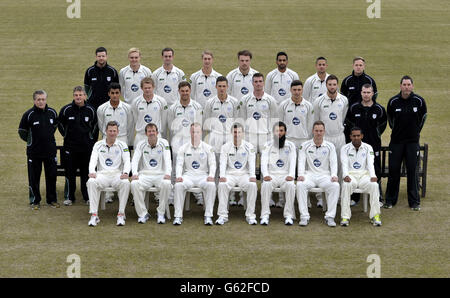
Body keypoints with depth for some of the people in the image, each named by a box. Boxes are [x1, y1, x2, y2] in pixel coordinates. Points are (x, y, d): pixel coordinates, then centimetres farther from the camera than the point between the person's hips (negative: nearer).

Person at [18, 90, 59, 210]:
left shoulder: (52, 112, -1)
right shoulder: (28, 114, -12)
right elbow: (22, 131, -1)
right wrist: (30, 141, 2)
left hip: (50, 150, 3)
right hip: (34, 151, -3)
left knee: (52, 175, 9)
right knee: (34, 177, 3)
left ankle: (52, 199, 22)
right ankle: (35, 201, 14)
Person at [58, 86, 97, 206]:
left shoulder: (90, 110, -1)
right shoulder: (66, 110, -4)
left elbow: (94, 125, 16)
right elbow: (60, 125, 10)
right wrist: (67, 136, 9)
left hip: (87, 146, 1)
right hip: (70, 146, 0)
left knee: (87, 172, 4)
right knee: (70, 172, 3)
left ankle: (88, 197, 14)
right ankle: (69, 197, 13)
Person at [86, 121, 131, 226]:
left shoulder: (122, 145, 12)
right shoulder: (98, 145, 13)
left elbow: (127, 161, 2)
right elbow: (93, 159, 2)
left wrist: (125, 172, -20)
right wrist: (92, 171, -20)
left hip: (117, 174, 0)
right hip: (102, 174, 0)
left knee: (126, 183, -34)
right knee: (91, 182, -33)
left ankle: (121, 214, -27)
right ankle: (94, 215, -31)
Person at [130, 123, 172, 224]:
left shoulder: (163, 143, 4)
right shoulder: (141, 144, 7)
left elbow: (168, 159, -5)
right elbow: (135, 160, -2)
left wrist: (168, 173, -24)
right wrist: (134, 173, -22)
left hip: (160, 174, -1)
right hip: (145, 174, 1)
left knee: (167, 184, -35)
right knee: (134, 184, -31)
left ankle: (161, 213, -18)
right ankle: (143, 214, -19)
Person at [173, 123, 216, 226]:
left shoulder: (208, 148, 8)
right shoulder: (183, 148, 9)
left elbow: (212, 164, 4)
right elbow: (179, 164, 4)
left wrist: (211, 175, -16)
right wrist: (179, 176, -15)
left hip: (203, 176, 0)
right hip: (188, 175, 0)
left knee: (211, 185, -33)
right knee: (178, 185, -32)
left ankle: (208, 216, -29)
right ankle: (178, 216, -25)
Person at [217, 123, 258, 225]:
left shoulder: (249, 147, 5)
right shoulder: (225, 147, 5)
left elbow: (251, 162, -3)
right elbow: (223, 162, -4)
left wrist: (252, 176, -21)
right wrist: (222, 176, -22)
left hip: (244, 174, 0)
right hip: (230, 174, 0)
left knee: (253, 185, -31)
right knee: (222, 185, -32)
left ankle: (250, 215, -22)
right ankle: (222, 215, -25)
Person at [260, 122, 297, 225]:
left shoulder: (291, 146, 11)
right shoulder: (268, 145, 10)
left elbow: (292, 162, -1)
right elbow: (264, 161, -1)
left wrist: (291, 175, -20)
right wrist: (265, 174, -20)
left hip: (285, 175, 0)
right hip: (271, 175, 0)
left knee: (291, 185, -34)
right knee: (265, 185, -34)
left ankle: (289, 215, -27)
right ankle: (265, 216, -31)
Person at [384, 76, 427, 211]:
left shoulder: (419, 101, -7)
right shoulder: (393, 102, -6)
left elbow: (423, 117, 9)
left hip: (413, 141, -1)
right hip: (396, 140, 1)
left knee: (412, 170, -1)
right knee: (393, 170, 3)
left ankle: (414, 201, 7)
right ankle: (390, 200, 14)